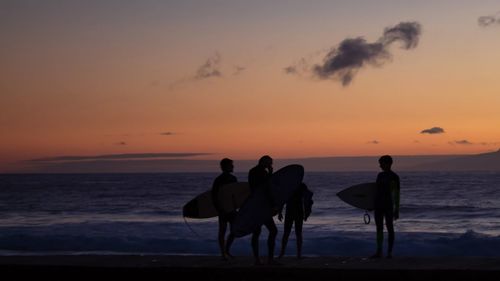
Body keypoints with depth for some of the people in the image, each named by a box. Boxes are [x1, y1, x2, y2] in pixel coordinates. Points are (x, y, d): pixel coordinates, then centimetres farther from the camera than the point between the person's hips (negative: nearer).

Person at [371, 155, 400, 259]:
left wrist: (397, 209, -14)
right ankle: (379, 251, 9)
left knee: (390, 228, 1)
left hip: (388, 206, -7)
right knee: (379, 228, 7)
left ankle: (389, 252, 6)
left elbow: (397, 194, -10)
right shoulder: (380, 175, 12)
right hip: (378, 205, 7)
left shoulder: (394, 177, -8)